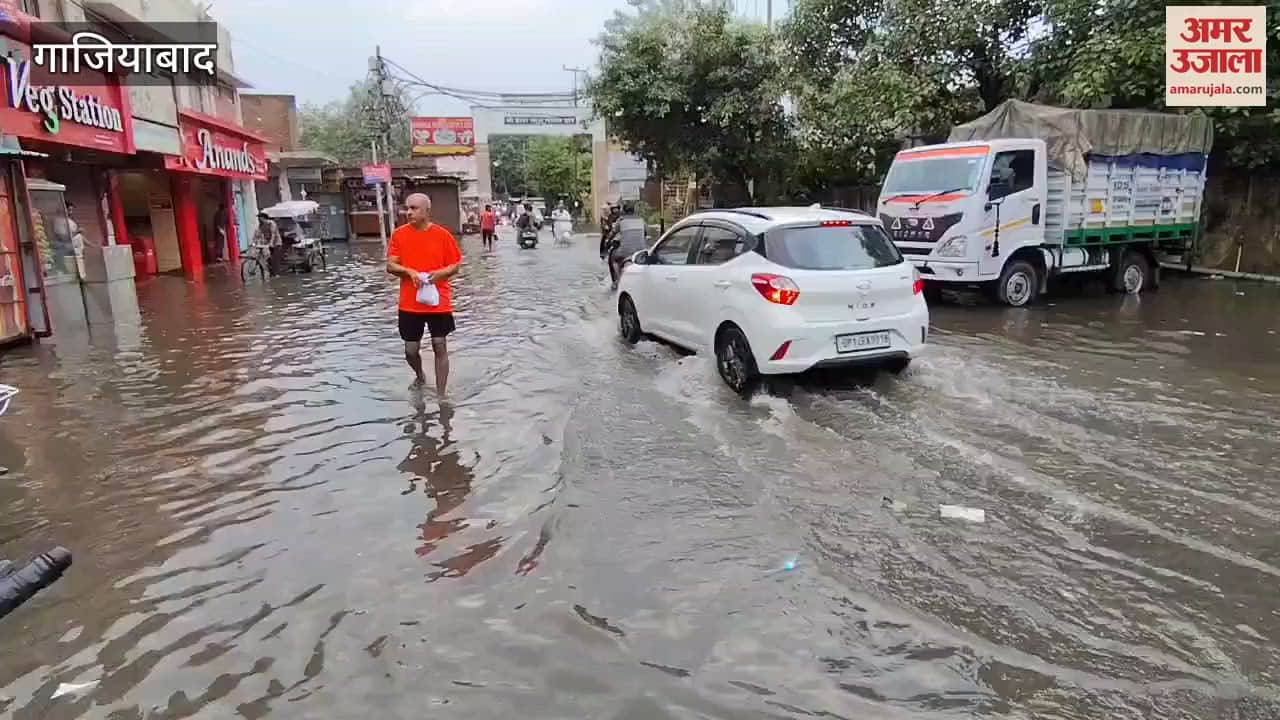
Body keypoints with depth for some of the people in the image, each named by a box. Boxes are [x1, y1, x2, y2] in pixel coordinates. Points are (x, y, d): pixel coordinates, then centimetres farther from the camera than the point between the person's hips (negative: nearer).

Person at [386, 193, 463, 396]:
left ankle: (440, 395, 11)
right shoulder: (399, 234, 0)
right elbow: (390, 266, 0)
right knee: (410, 350, 8)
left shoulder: (443, 234, -4)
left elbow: (455, 265, 0)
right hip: (409, 303, 2)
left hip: (439, 302, -2)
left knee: (440, 347, 1)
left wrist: (439, 273, -19)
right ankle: (420, 377, 41)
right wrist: (409, 271, -19)